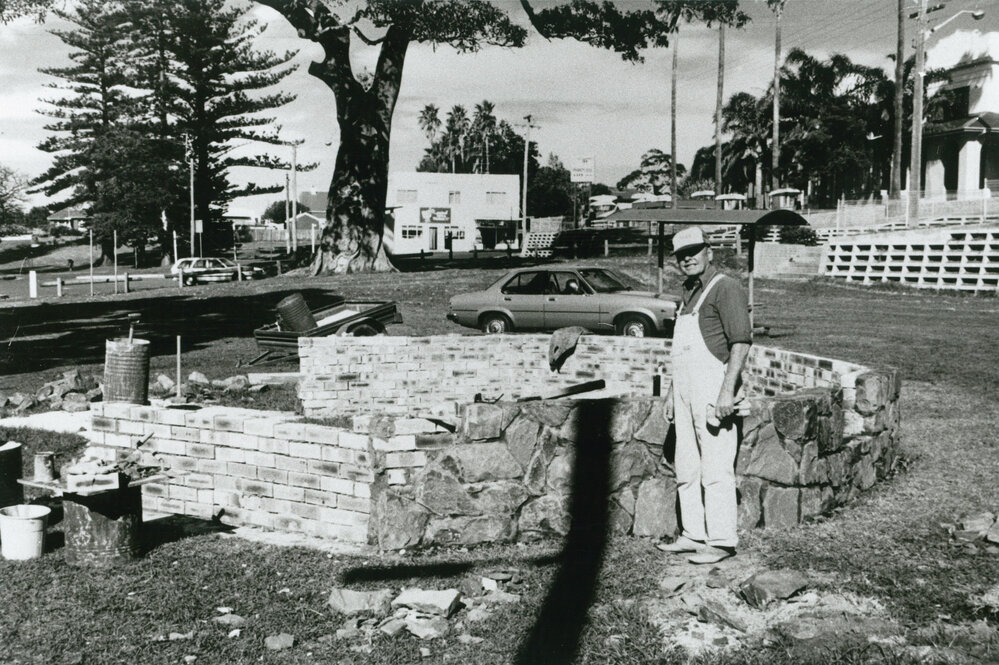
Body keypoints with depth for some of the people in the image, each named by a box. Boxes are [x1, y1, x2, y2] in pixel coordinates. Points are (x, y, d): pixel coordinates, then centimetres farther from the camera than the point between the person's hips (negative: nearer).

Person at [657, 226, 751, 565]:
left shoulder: (725, 288, -9)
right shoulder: (689, 292, 20)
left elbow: (741, 341, -16)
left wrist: (727, 390, -23)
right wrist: (672, 391, 22)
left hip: (713, 387, -10)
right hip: (686, 389, 10)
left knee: (716, 468, -7)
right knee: (687, 469, 13)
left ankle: (721, 541, -1)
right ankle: (694, 534, 23)